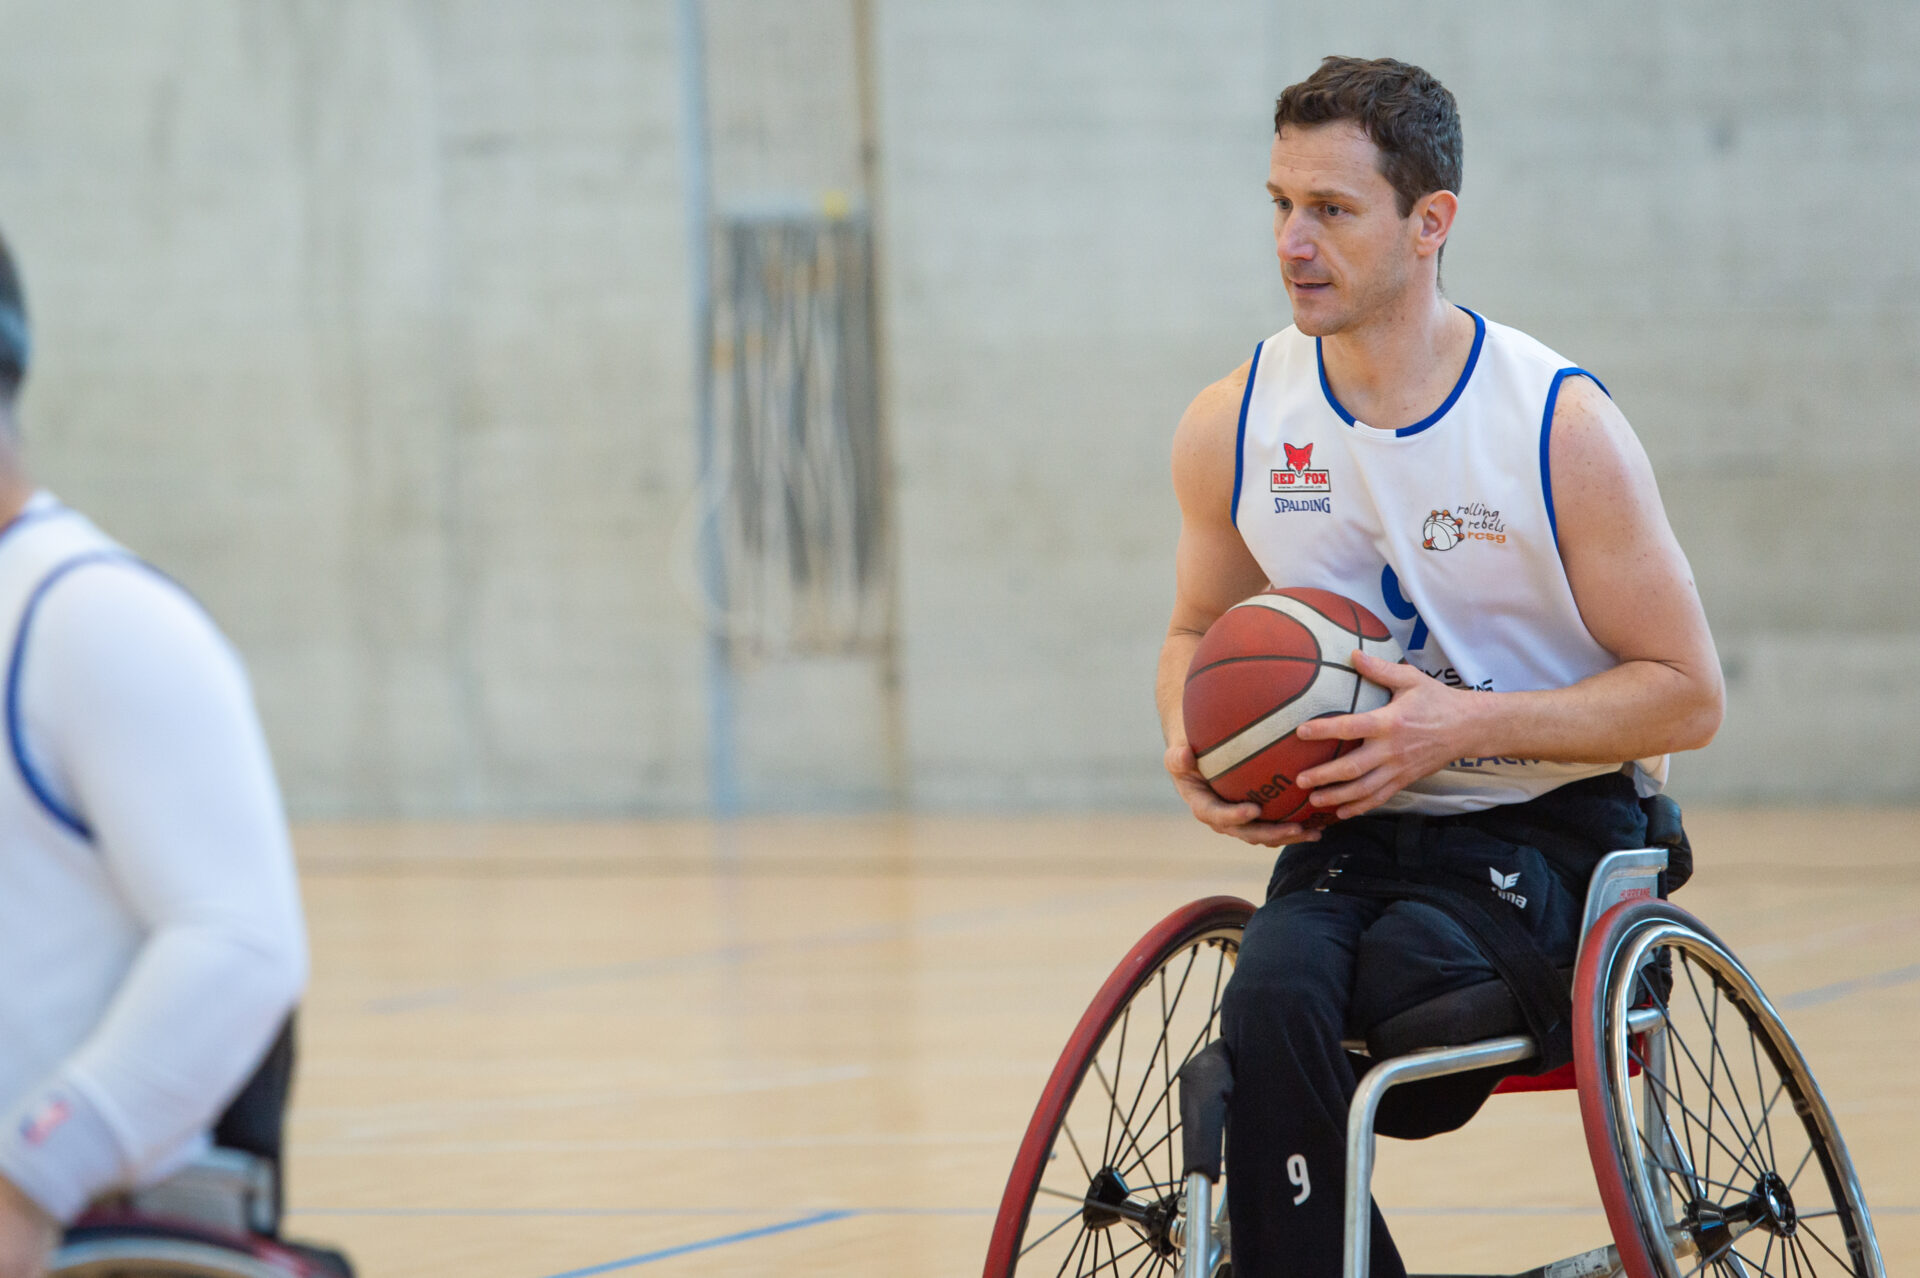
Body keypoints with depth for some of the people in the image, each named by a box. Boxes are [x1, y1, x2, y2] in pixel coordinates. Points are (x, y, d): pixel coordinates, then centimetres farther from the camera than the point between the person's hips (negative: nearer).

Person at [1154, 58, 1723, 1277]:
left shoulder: (1561, 424, -11)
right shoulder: (1233, 426, 0)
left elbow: (1687, 694, -8)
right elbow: (1203, 629, 20)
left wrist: (1468, 725, -21)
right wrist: (1196, 750, -4)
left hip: (1550, 825, -3)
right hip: (1347, 828, 3)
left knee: (1410, 963, -35)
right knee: (1273, 999, -30)